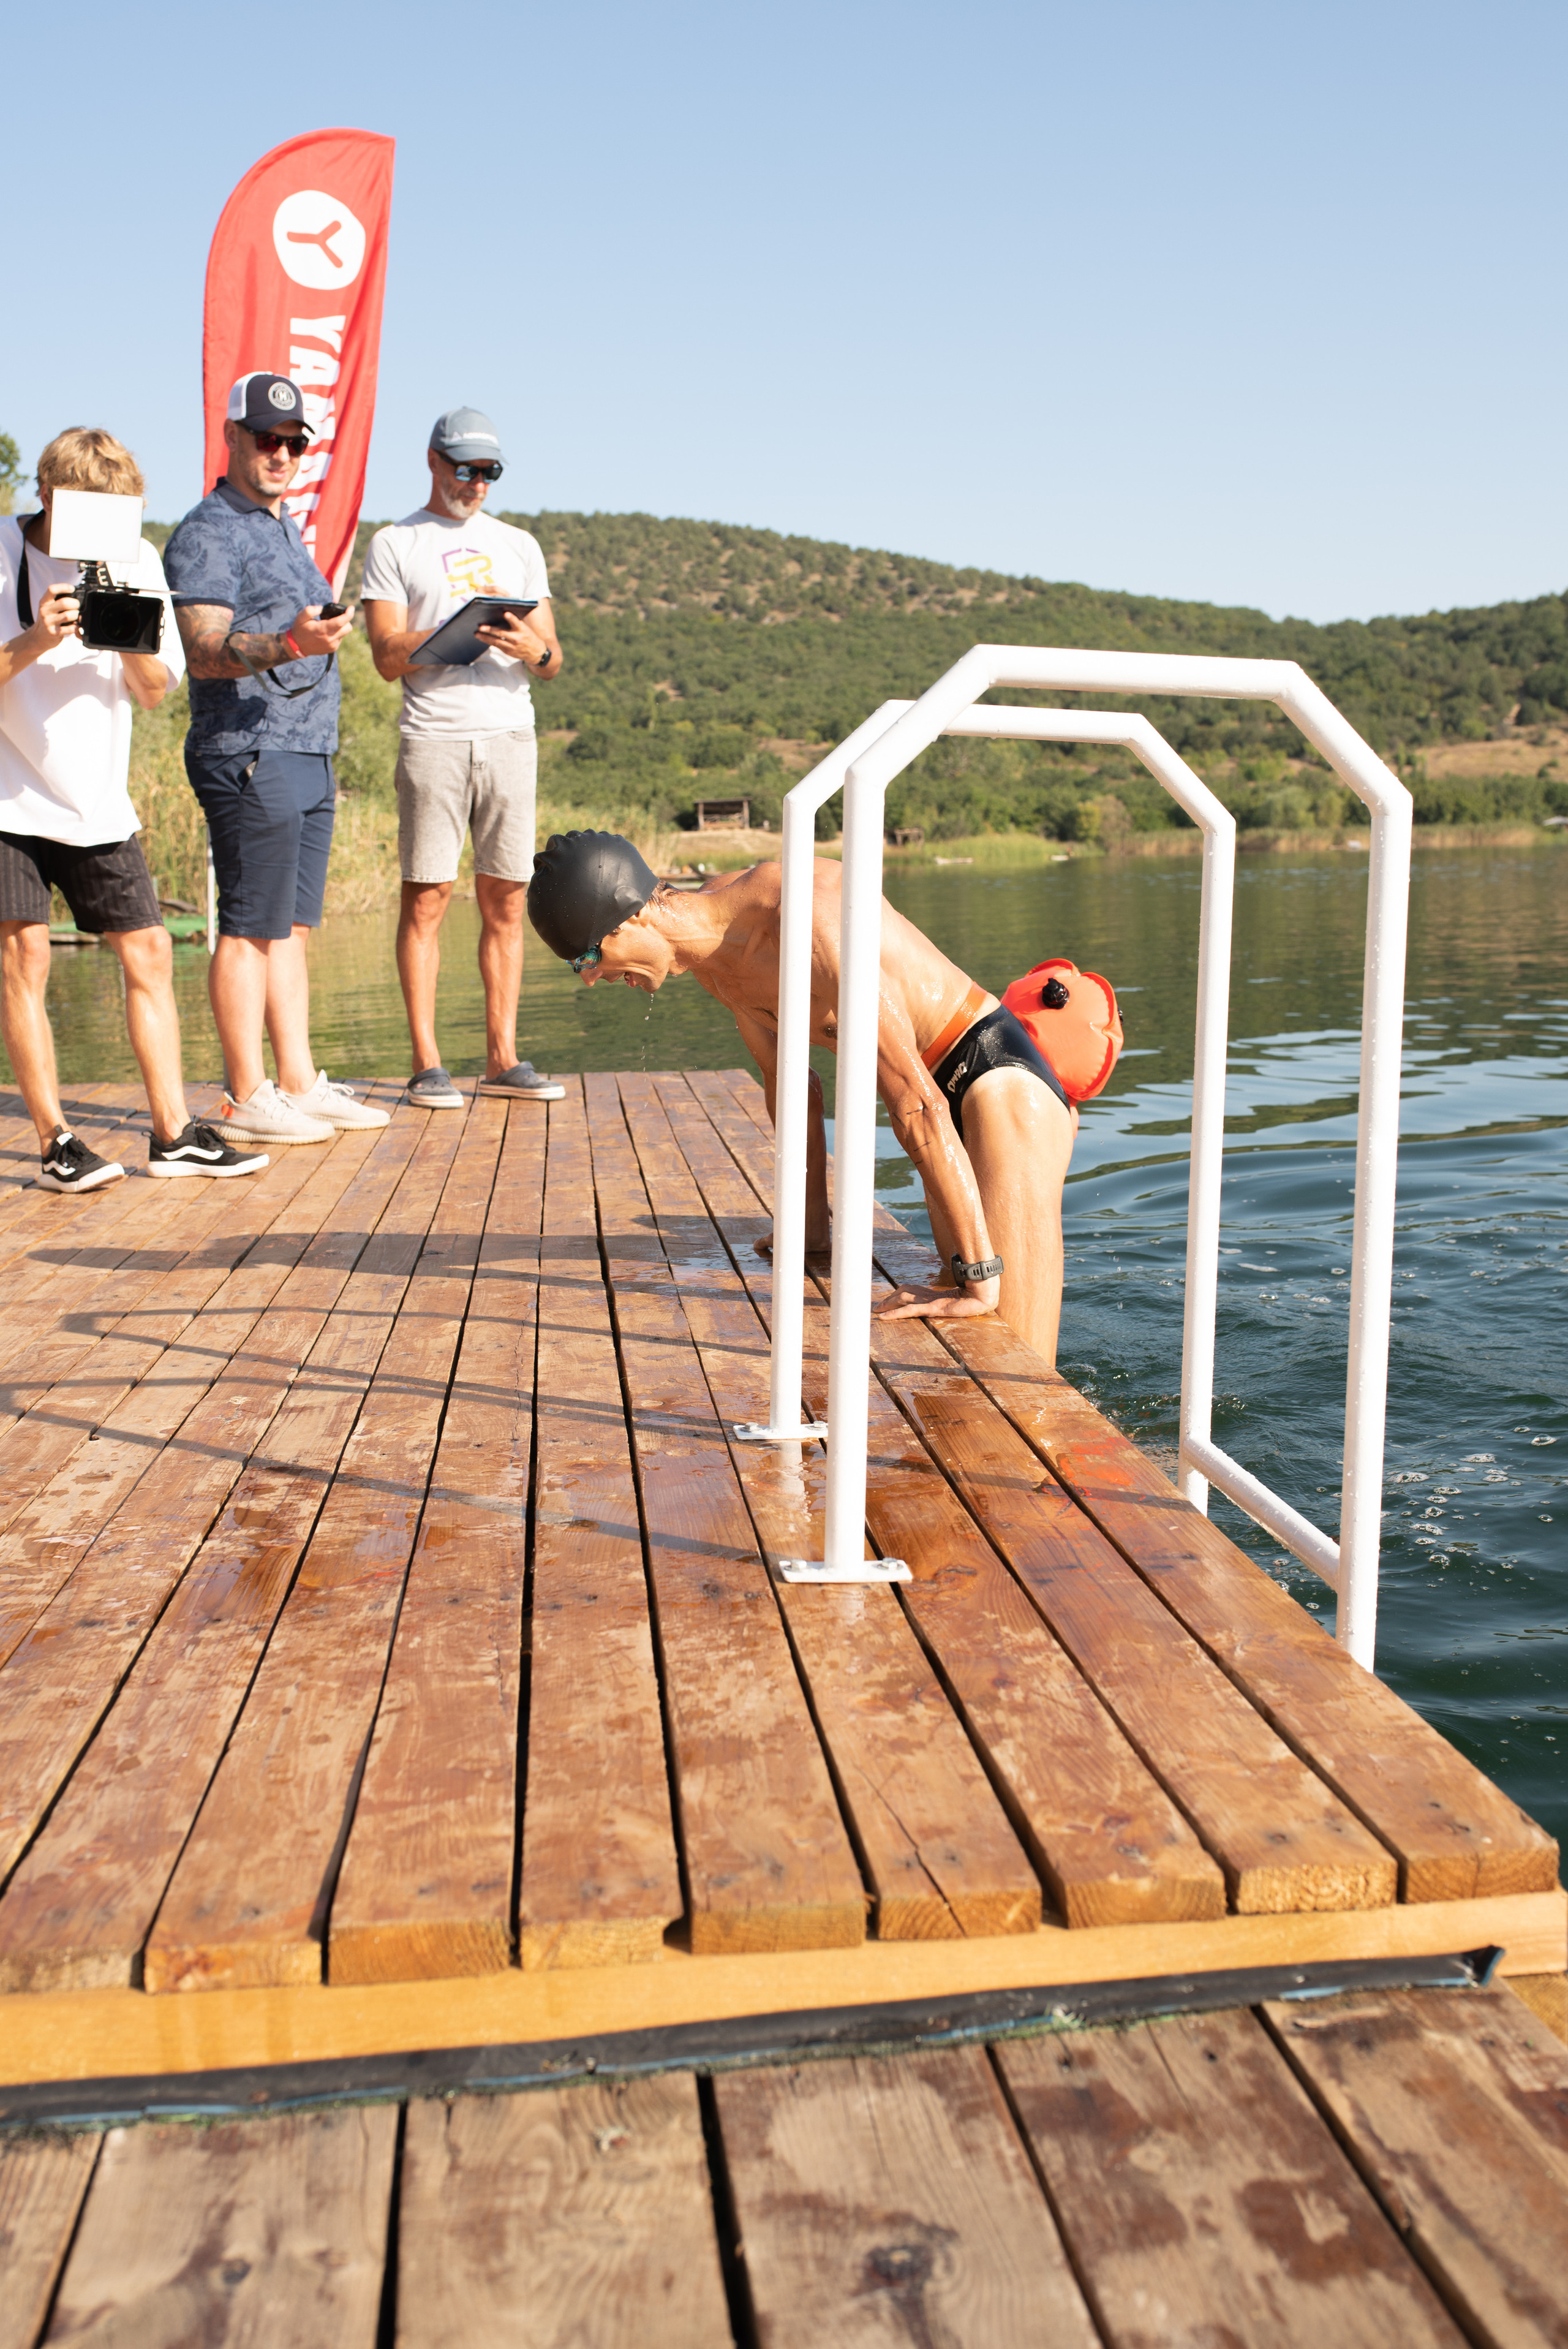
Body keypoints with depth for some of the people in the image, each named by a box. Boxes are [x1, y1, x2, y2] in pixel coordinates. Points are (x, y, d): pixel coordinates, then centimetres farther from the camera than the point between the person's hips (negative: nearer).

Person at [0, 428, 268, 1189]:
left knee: (149, 951, 1)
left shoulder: (136, 562, 5)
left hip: (97, 800, 4)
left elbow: (155, 691, 6)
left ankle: (174, 1133, 7)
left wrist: (133, 643, -14)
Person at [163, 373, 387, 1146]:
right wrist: (291, 645, -33)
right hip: (249, 756, -9)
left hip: (308, 755, 9)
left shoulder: (284, 530, 22)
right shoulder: (207, 533, -7)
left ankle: (300, 1083, 13)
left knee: (292, 928, 9)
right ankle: (248, 1098, -2)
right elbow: (205, 652, -17)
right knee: (251, 930, -7)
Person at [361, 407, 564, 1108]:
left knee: (505, 899, 2)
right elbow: (389, 654, -3)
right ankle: (426, 1062, -2)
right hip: (433, 735, -3)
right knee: (427, 895, -6)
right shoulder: (394, 544, 8)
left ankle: (501, 1057, 6)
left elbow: (554, 659, 14)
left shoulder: (519, 546, 19)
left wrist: (533, 649, -10)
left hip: (510, 734, 4)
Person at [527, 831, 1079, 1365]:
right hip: (948, 1094, 9)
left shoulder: (803, 916, -29)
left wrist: (980, 1280, -32)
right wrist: (812, 1226, 24)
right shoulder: (710, 958, 1)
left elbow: (917, 1104, -33)